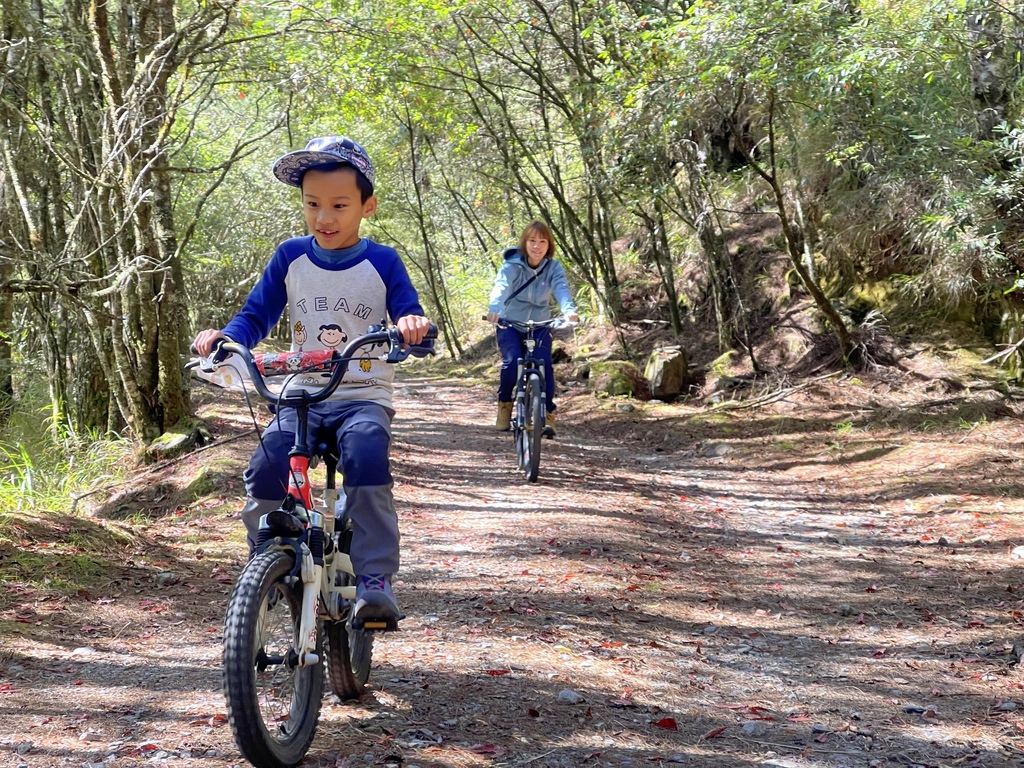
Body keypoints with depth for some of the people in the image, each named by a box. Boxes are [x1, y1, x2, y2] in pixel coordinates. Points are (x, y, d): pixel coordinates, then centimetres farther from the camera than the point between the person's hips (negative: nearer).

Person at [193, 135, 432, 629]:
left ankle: (375, 583, -29)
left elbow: (409, 321, -1)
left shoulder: (383, 263, 2)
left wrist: (413, 325, -26)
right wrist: (224, 337, -11)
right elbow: (256, 316, 11)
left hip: (364, 398, -2)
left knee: (365, 453, -34)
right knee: (266, 465, -24)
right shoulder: (290, 257, 8)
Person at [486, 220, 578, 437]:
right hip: (510, 323, -1)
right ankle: (504, 404, 4)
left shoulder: (554, 268, -10)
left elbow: (562, 289, -29)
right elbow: (501, 286, -34)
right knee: (511, 363, -22)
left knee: (544, 365, -18)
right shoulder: (512, 266, -15)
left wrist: (569, 310, -51)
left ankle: (547, 414, -7)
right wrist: (494, 308, -56)